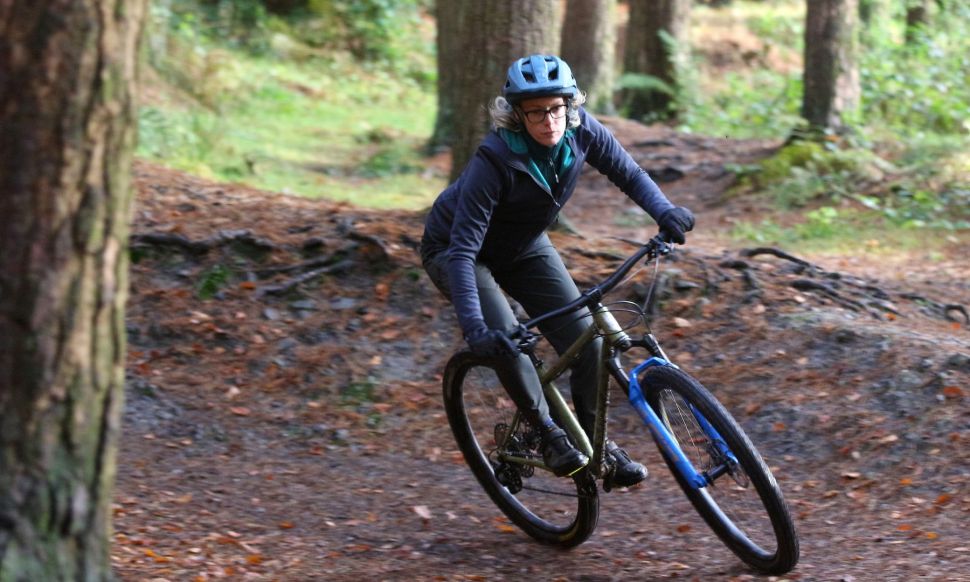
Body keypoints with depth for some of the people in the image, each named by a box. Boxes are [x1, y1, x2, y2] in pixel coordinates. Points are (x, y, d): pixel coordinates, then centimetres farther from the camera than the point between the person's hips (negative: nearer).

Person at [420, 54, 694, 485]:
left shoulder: (581, 131, -21)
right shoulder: (495, 159, -36)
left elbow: (629, 175, -5)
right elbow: (463, 250, -38)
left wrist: (665, 212, -25)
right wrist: (474, 329, -47)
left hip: (524, 248, 5)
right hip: (452, 250, -5)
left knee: (586, 339, -8)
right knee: (505, 340, -28)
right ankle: (550, 436, -8)